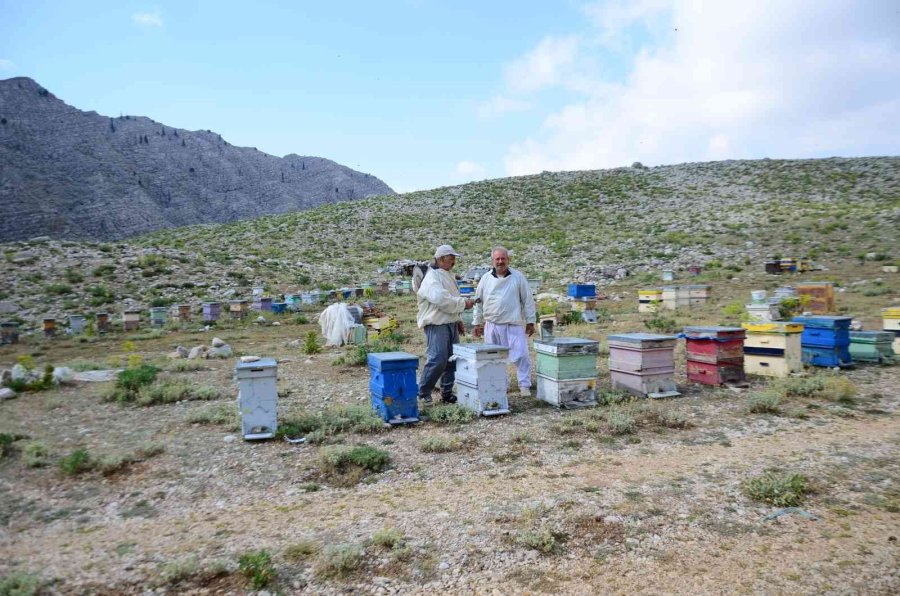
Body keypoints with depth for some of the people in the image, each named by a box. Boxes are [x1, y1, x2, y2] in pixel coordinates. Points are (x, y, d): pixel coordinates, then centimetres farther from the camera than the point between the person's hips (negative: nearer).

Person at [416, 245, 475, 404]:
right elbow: (441, 300, -26)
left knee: (452, 360, 10)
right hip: (436, 325, -9)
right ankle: (423, 392, 2)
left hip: (451, 324, 9)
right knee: (437, 360, -12)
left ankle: (447, 393, 21)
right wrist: (463, 303, -19)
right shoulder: (432, 277, -12)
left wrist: (458, 320, 19)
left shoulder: (448, 276, 18)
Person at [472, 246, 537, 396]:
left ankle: (525, 386, 3)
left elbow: (528, 300, 2)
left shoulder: (518, 277, 0)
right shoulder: (485, 279, 5)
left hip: (514, 325, -2)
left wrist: (530, 322, 0)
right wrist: (477, 323, 10)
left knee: (521, 355, -7)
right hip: (492, 325, 2)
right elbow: (478, 302, 11)